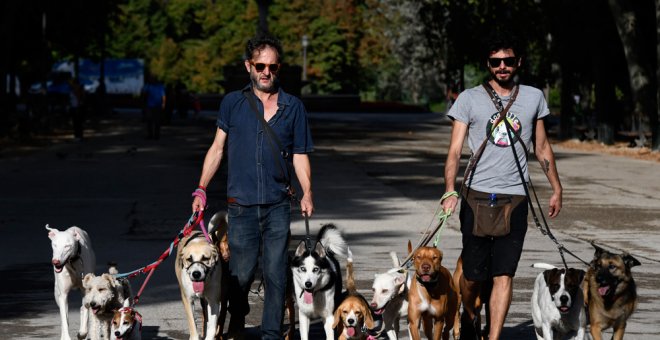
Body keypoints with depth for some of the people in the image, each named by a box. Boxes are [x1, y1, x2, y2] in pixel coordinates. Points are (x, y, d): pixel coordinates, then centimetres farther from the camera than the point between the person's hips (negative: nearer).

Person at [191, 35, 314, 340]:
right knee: (241, 273, 3)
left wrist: (307, 193, -3)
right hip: (241, 204, -1)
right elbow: (217, 148, 10)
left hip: (278, 205, 1)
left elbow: (300, 155, 9)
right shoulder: (232, 103, 6)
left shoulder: (293, 107, 7)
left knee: (276, 274, 0)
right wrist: (202, 188, 3)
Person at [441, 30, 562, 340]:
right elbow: (455, 150, -3)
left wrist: (556, 188, 20)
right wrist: (450, 191, -17)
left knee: (504, 275, -5)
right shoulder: (469, 99, 2)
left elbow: (542, 147, 20)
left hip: (515, 197, 1)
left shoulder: (534, 97, 10)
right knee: (473, 273, 3)